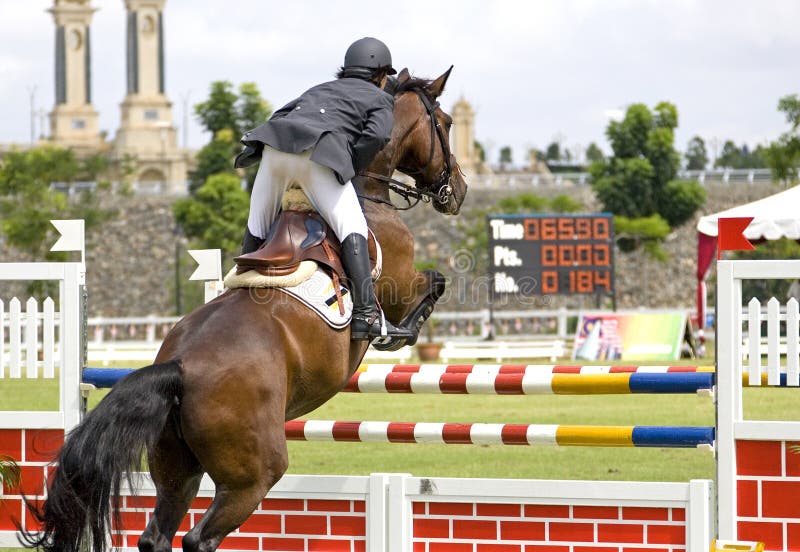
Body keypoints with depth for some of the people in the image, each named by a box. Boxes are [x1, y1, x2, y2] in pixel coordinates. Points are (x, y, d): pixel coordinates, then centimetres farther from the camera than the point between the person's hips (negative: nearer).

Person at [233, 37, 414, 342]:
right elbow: (376, 135, 2)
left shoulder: (319, 90, 39)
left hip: (274, 146, 5)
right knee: (351, 229, -10)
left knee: (257, 229, 18)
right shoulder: (380, 99, 23)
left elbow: (279, 117, 27)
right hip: (319, 153, -5)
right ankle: (367, 314, -23)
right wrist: (348, 169, 11)